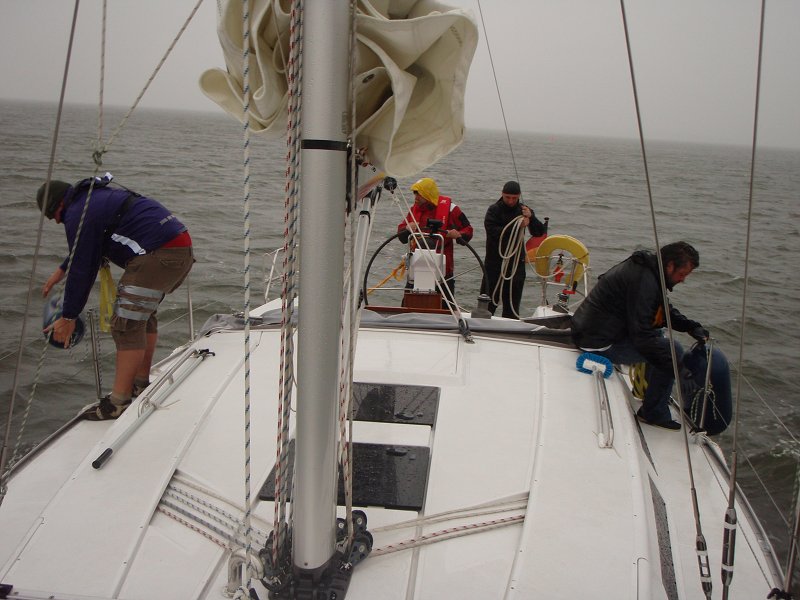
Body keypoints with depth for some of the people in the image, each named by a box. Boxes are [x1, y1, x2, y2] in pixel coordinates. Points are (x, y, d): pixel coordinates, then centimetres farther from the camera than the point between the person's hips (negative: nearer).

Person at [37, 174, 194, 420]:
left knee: (127, 322, -8)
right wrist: (61, 270, 51)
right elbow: (83, 247, 44)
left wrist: (68, 317, 6)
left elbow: (82, 270, -3)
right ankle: (140, 383, 30)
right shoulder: (97, 196, 28)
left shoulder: (78, 215, -3)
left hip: (158, 254, -11)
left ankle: (119, 402, -6)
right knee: (142, 313, 22)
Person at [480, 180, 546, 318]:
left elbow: (540, 232, 2)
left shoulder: (524, 210, 8)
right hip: (494, 262, -3)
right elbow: (492, 231, -19)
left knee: (512, 304, 9)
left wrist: (531, 218, -16)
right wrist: (517, 226, -21)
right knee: (488, 303, 0)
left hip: (517, 262, 3)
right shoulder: (494, 210, -3)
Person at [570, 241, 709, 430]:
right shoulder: (644, 281, -23)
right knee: (673, 350, -11)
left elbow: (665, 311, 20)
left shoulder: (644, 267, 9)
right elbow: (642, 337, -25)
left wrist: (692, 326, 5)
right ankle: (653, 413, -2)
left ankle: (644, 390, 35)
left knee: (658, 335, 27)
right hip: (600, 343, -11)